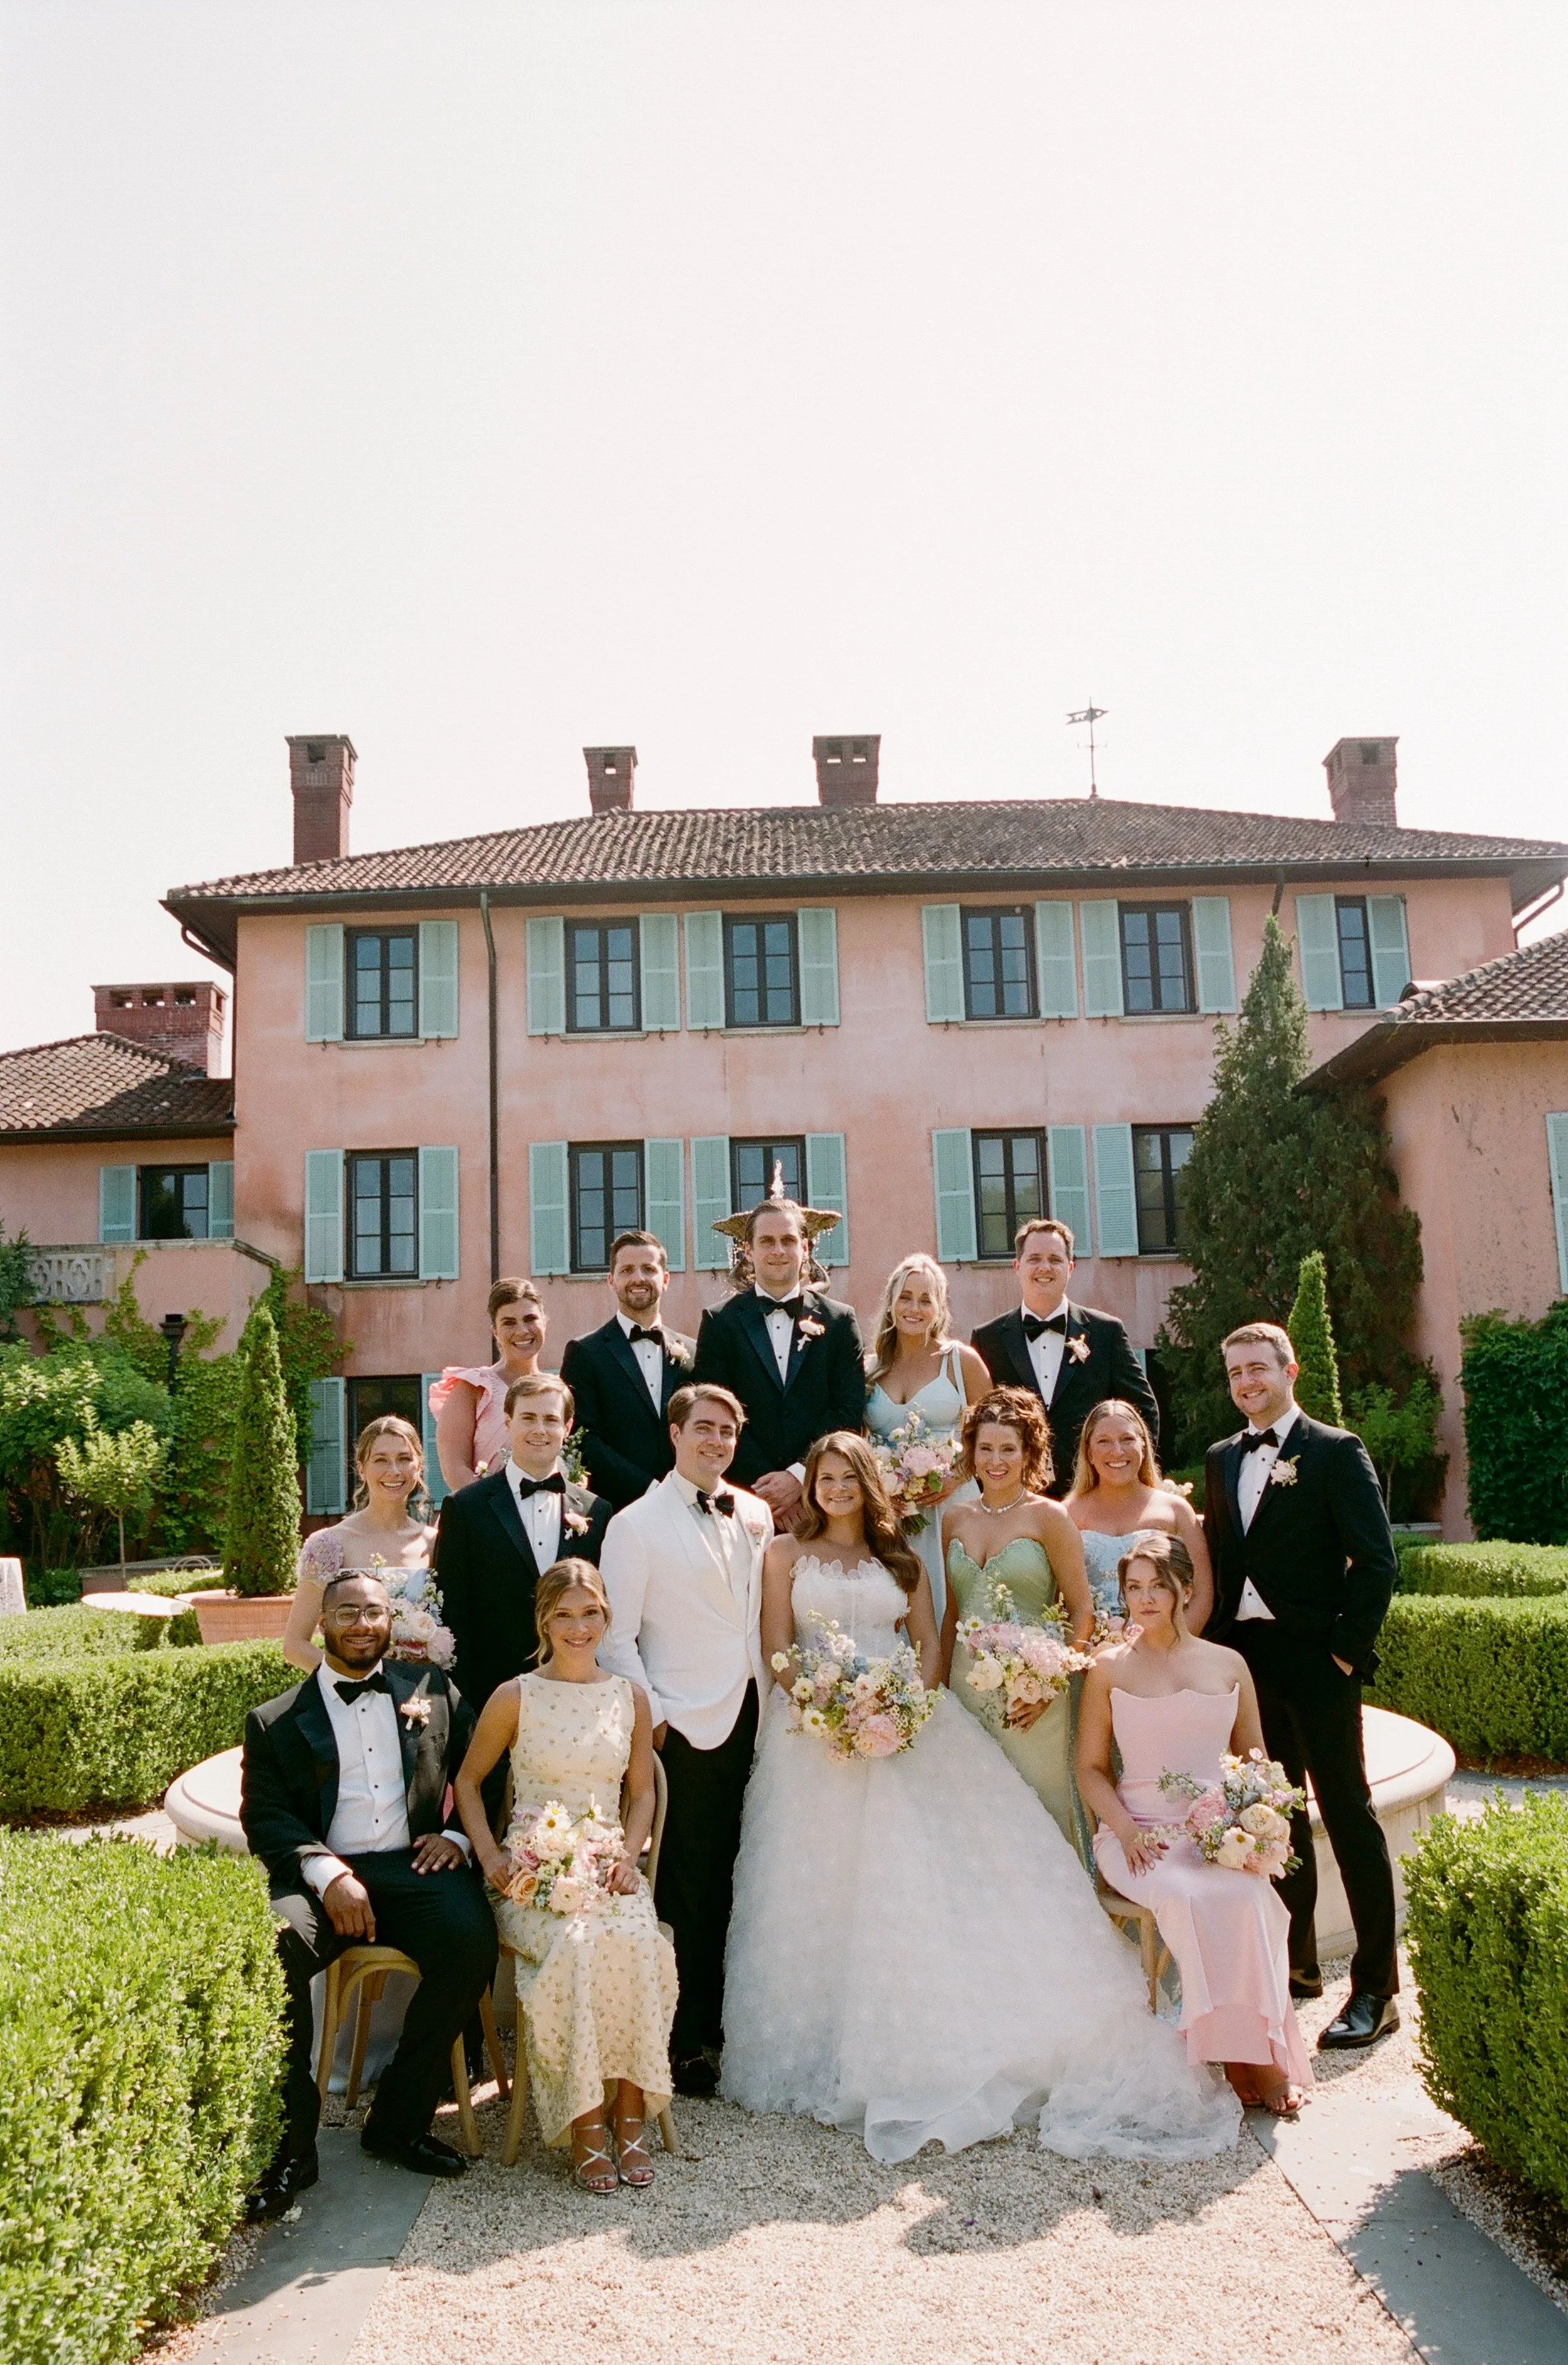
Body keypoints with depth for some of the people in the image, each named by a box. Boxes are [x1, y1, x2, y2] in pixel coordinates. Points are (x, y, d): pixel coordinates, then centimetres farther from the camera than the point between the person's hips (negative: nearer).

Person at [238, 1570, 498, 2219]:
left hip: (414, 1867, 1)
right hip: (321, 1874, 0)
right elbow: (264, 1815, 2)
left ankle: (400, 2120, -7)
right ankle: (290, 2144, -13)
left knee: (472, 1941, -29)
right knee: (274, 1950, -32)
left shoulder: (434, 1692, 18)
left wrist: (458, 1834, -3)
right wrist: (327, 1874, -15)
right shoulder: (275, 1721, 13)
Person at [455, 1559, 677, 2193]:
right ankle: (585, 2124, -21)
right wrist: (488, 1855, -3)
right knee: (576, 1944, -33)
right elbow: (467, 1781, 10)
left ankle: (629, 2115, -17)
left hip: (607, 1868, 2)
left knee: (639, 1945, -30)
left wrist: (628, 1856, -2)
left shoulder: (631, 1699, 9)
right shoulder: (515, 1698, 1)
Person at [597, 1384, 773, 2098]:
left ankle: (720, 2025, 27)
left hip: (751, 1719, 5)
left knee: (732, 1886, 11)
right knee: (686, 1894, 5)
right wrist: (650, 1718, -9)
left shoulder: (755, 1515, 10)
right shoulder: (636, 1524, -5)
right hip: (684, 1728, -4)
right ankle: (683, 2043, 20)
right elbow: (616, 1637, -6)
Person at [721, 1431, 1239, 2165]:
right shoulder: (786, 1555, 8)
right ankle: (831, 2054, 3)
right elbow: (776, 1648, 1)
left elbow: (929, 1642, 9)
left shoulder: (900, 1559, 16)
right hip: (817, 1732, -2)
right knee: (823, 1890, -5)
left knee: (932, 1873, -7)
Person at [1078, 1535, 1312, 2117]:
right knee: (1186, 1897, -32)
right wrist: (1126, 1830, -10)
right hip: (1139, 1833, -1)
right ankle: (1241, 2054, -14)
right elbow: (1090, 1768, 6)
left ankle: (1261, 2051, -12)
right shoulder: (1110, 1669, 5)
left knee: (1247, 1898, -31)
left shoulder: (1228, 1665, 10)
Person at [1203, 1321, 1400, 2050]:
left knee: (1348, 1816, 2)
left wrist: (1348, 1650, -12)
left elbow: (1375, 1561, -9)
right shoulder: (1221, 1458, 12)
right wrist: (1216, 1642, 5)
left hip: (1315, 1661, -5)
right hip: (1244, 1659, 6)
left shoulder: (1336, 1451, -5)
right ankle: (1295, 1962, 28)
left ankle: (1376, 1987, 11)